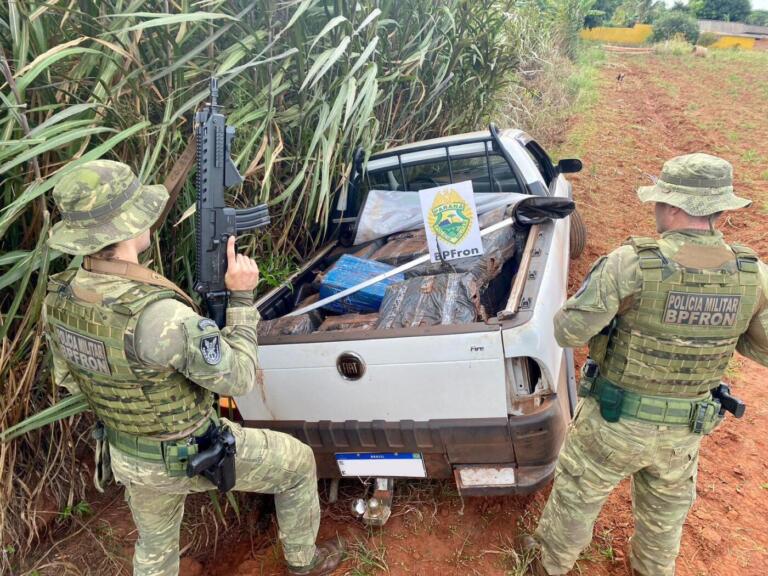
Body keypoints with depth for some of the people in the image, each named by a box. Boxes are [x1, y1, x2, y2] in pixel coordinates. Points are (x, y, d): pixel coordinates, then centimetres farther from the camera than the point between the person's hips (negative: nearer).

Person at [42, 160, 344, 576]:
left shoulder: (58, 300, -14)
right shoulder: (158, 316, -40)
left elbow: (68, 377, 4)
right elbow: (239, 377, -26)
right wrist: (242, 297, -19)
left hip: (127, 454, 6)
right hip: (195, 454, -6)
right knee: (297, 463, 19)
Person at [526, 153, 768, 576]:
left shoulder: (631, 263, -27)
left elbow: (569, 332, -21)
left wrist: (609, 299, -2)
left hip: (613, 419, -3)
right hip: (684, 429, 4)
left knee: (577, 495, 22)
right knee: (666, 509, 30)